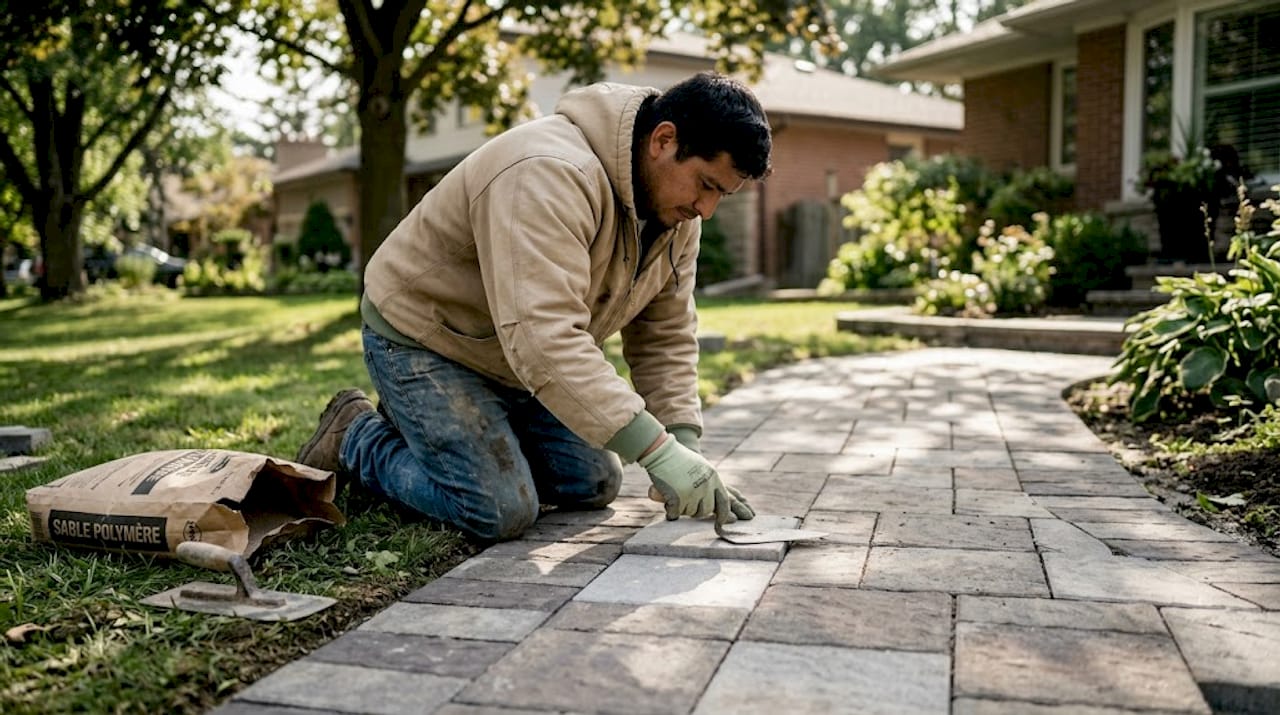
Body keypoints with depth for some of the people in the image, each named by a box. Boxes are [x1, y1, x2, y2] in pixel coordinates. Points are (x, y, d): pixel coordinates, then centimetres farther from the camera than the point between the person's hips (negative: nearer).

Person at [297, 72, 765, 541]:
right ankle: (357, 436, 7)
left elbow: (666, 337, -3)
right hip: (422, 340, -8)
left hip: (519, 357, 9)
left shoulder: (676, 204, -6)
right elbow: (543, 337, -44)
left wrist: (685, 447, -17)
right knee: (502, 512, -17)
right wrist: (656, 449, -46)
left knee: (594, 487, 6)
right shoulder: (552, 174, -35)